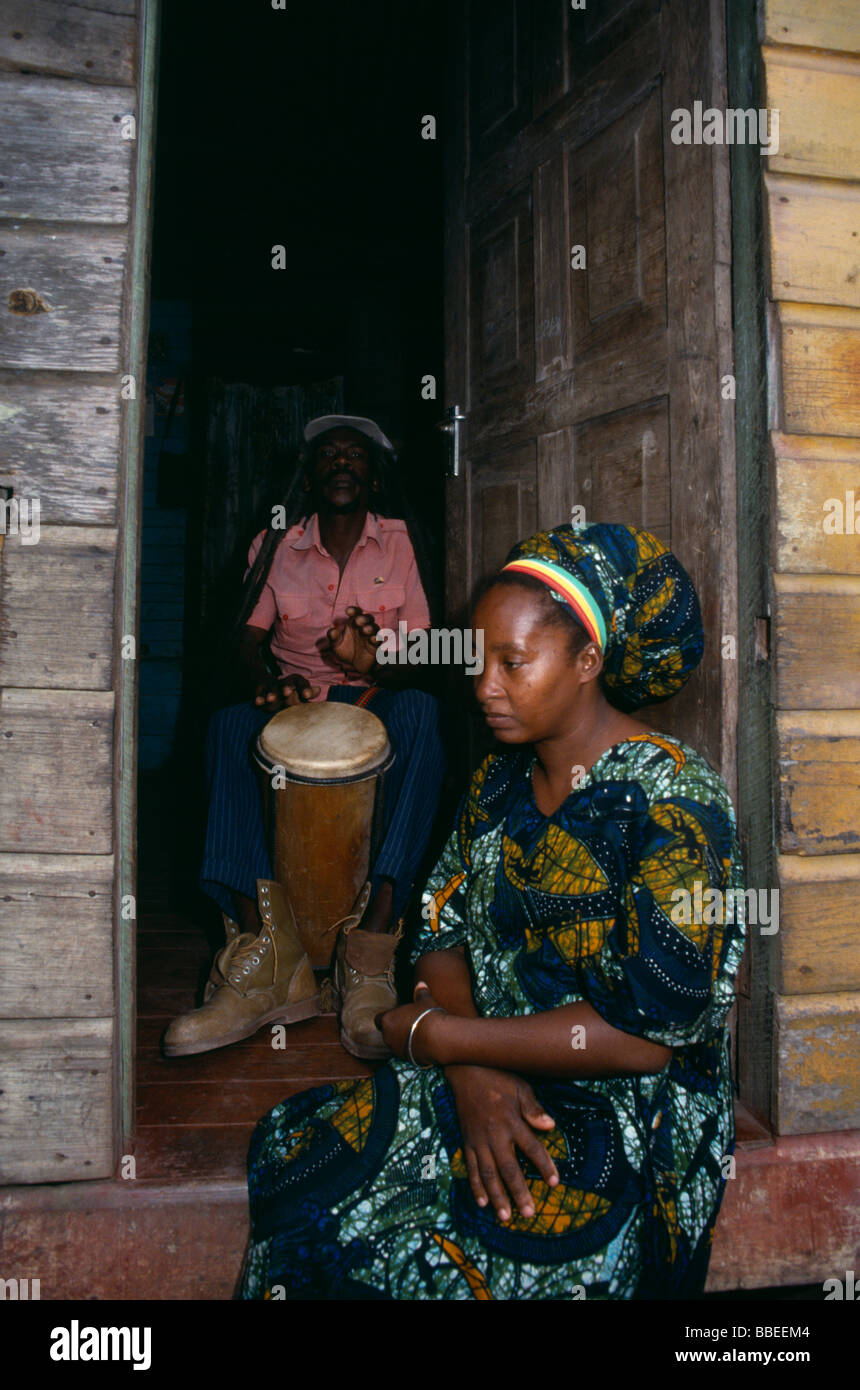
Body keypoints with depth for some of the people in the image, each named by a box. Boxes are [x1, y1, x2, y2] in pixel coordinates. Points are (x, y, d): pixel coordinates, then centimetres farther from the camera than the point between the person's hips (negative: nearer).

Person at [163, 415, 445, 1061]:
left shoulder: (401, 543, 7)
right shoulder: (276, 545, 12)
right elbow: (250, 638, 2)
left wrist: (376, 664, -24)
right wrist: (269, 685, -22)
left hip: (376, 702, -1)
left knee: (422, 711, -36)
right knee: (230, 724, -32)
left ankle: (371, 954, -42)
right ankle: (266, 962, -39)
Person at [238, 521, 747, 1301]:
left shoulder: (672, 801, -16)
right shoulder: (501, 778, 6)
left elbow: (649, 1034, -19)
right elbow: (442, 935, 5)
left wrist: (434, 1035, -15)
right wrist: (472, 1071, -15)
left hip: (630, 1113, -6)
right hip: (496, 1075, 6)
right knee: (297, 1155, -14)